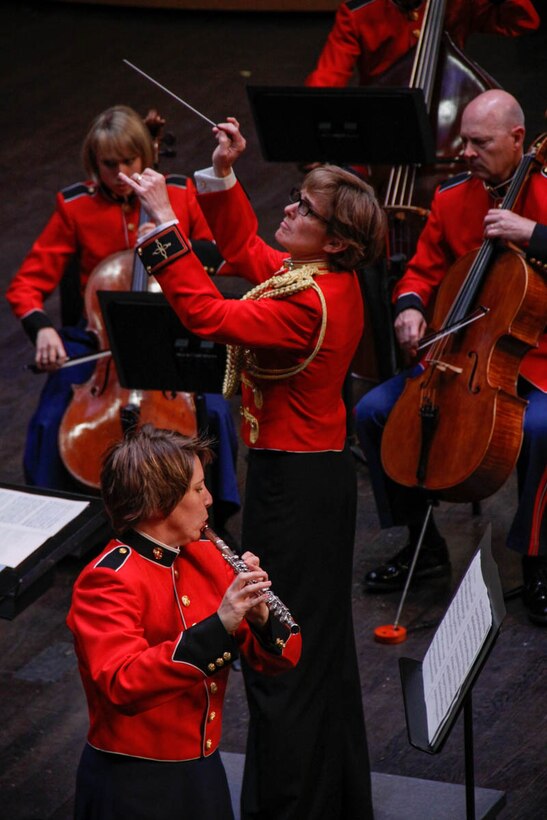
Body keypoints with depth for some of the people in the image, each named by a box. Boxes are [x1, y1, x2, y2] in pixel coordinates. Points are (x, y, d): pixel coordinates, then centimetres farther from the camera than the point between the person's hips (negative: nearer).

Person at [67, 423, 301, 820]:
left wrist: (261, 619, -18)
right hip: (131, 787, -7)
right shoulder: (106, 582, -17)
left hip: (205, 772, 7)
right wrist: (218, 626, -38)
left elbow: (279, 659, 4)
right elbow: (123, 686, -33)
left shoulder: (207, 557, 4)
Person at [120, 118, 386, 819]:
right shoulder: (331, 282, 3)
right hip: (321, 469, 10)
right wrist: (222, 176, 8)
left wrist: (164, 224, -30)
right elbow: (244, 248, 18)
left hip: (294, 483, -10)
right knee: (320, 640, 21)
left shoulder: (309, 304, -25)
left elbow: (208, 315, -32)